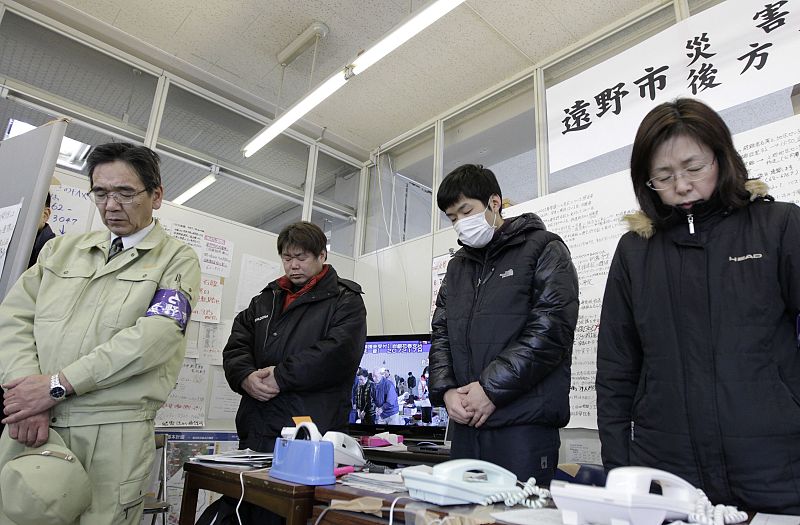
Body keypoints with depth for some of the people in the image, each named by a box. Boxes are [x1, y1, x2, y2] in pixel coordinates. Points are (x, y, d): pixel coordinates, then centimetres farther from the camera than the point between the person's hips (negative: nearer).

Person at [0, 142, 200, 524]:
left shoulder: (177, 260, 1)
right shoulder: (61, 250, 16)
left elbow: (155, 335, -13)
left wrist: (57, 384, -14)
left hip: (113, 432, -3)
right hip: (31, 423, 4)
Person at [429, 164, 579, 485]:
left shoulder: (542, 249, -1)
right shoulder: (457, 267, 17)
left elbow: (551, 327, -13)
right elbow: (441, 334, 15)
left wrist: (491, 387, -15)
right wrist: (446, 390, -3)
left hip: (524, 425, -5)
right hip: (466, 425, 6)